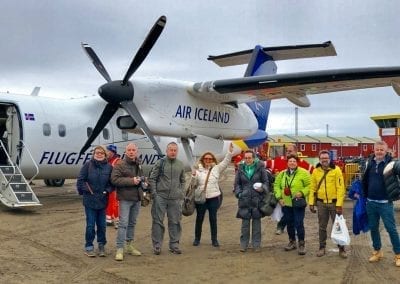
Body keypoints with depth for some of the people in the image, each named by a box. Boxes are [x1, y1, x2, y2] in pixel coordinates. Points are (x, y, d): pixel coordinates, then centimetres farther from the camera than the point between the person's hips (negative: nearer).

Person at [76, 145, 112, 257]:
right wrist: (87, 190, -9)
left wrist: (107, 190, -8)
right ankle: (89, 247, 15)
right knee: (90, 225, 2)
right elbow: (80, 180, -4)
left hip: (103, 201, 2)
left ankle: (101, 246, 23)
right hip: (90, 200, -2)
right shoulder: (88, 165, -4)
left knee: (102, 225, 10)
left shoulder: (109, 167, 2)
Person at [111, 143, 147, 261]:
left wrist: (143, 183, 6)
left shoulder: (138, 165, 15)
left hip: (137, 198, 7)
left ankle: (129, 245, 26)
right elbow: (114, 179, -17)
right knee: (123, 223, -8)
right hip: (125, 199, -7)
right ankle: (119, 249, -4)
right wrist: (131, 181, -23)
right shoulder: (120, 165, -8)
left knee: (132, 223, 15)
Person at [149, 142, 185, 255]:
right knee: (158, 221, 1)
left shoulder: (180, 165, 9)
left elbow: (182, 181, 17)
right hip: (160, 197, -3)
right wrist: (154, 193, -8)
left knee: (175, 222, 7)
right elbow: (152, 179, -2)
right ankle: (157, 245, 9)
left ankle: (174, 244, 17)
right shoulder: (160, 163, -2)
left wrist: (182, 193, 7)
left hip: (175, 199, 3)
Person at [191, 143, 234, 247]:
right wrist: (193, 176, -18)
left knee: (213, 219, 6)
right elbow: (193, 184, 0)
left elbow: (225, 162, -5)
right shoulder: (198, 170, 0)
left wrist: (230, 152, -16)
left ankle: (214, 239, 15)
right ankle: (197, 239, 20)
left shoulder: (216, 168, 3)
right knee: (199, 218, 8)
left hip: (214, 197, 1)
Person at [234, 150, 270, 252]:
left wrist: (263, 188, -13)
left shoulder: (260, 168, 0)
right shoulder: (240, 169, 5)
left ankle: (256, 245, 15)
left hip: (257, 199, -1)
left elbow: (266, 181, 6)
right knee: (245, 223, 4)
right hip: (244, 200, 1)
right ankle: (243, 244, 13)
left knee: (257, 222, 6)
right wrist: (239, 193, -3)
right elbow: (237, 183, 13)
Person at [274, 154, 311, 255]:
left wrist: (302, 193, -19)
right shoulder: (282, 174, 7)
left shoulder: (303, 173, -7)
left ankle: (301, 244, 8)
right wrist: (279, 197, -2)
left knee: (299, 224, -7)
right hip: (286, 204, 5)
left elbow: (309, 185, -7)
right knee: (289, 223, 15)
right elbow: (277, 186, 9)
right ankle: (292, 241, 31)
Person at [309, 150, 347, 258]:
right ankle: (322, 247, 23)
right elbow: (313, 188, 8)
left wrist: (339, 204, -17)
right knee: (322, 227, 12)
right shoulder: (316, 171, 3)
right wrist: (311, 203, 3)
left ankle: (341, 248, 16)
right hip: (321, 203, 3)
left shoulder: (336, 170, -9)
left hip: (334, 202, -3)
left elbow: (340, 188, -12)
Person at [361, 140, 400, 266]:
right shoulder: (369, 163, 5)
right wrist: (365, 195, 13)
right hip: (371, 203, 5)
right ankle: (377, 251, 27)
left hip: (385, 203, -4)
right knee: (373, 228, 12)